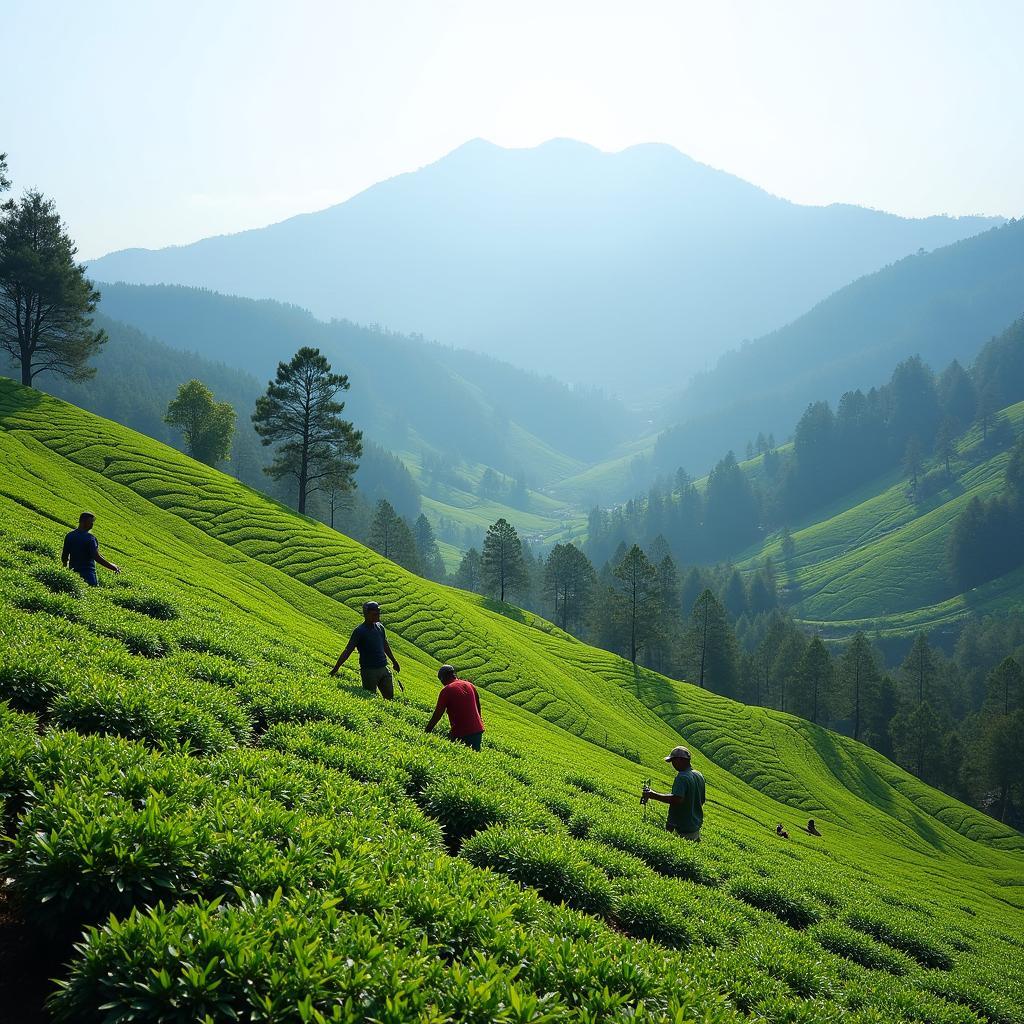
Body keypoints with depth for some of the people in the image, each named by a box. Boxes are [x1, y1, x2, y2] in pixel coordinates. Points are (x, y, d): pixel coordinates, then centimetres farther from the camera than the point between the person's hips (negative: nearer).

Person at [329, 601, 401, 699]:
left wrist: (394, 661, 33)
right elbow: (347, 651, -13)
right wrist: (335, 668, -17)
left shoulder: (380, 627, 8)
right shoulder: (359, 631, -11)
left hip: (384, 669, 6)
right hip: (369, 671, -6)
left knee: (390, 697, 8)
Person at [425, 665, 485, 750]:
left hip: (460, 733, -6)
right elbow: (478, 706, 20)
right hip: (477, 730, 6)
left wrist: (427, 732, -3)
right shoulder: (470, 685, 9)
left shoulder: (446, 691, -8)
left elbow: (437, 715, -8)